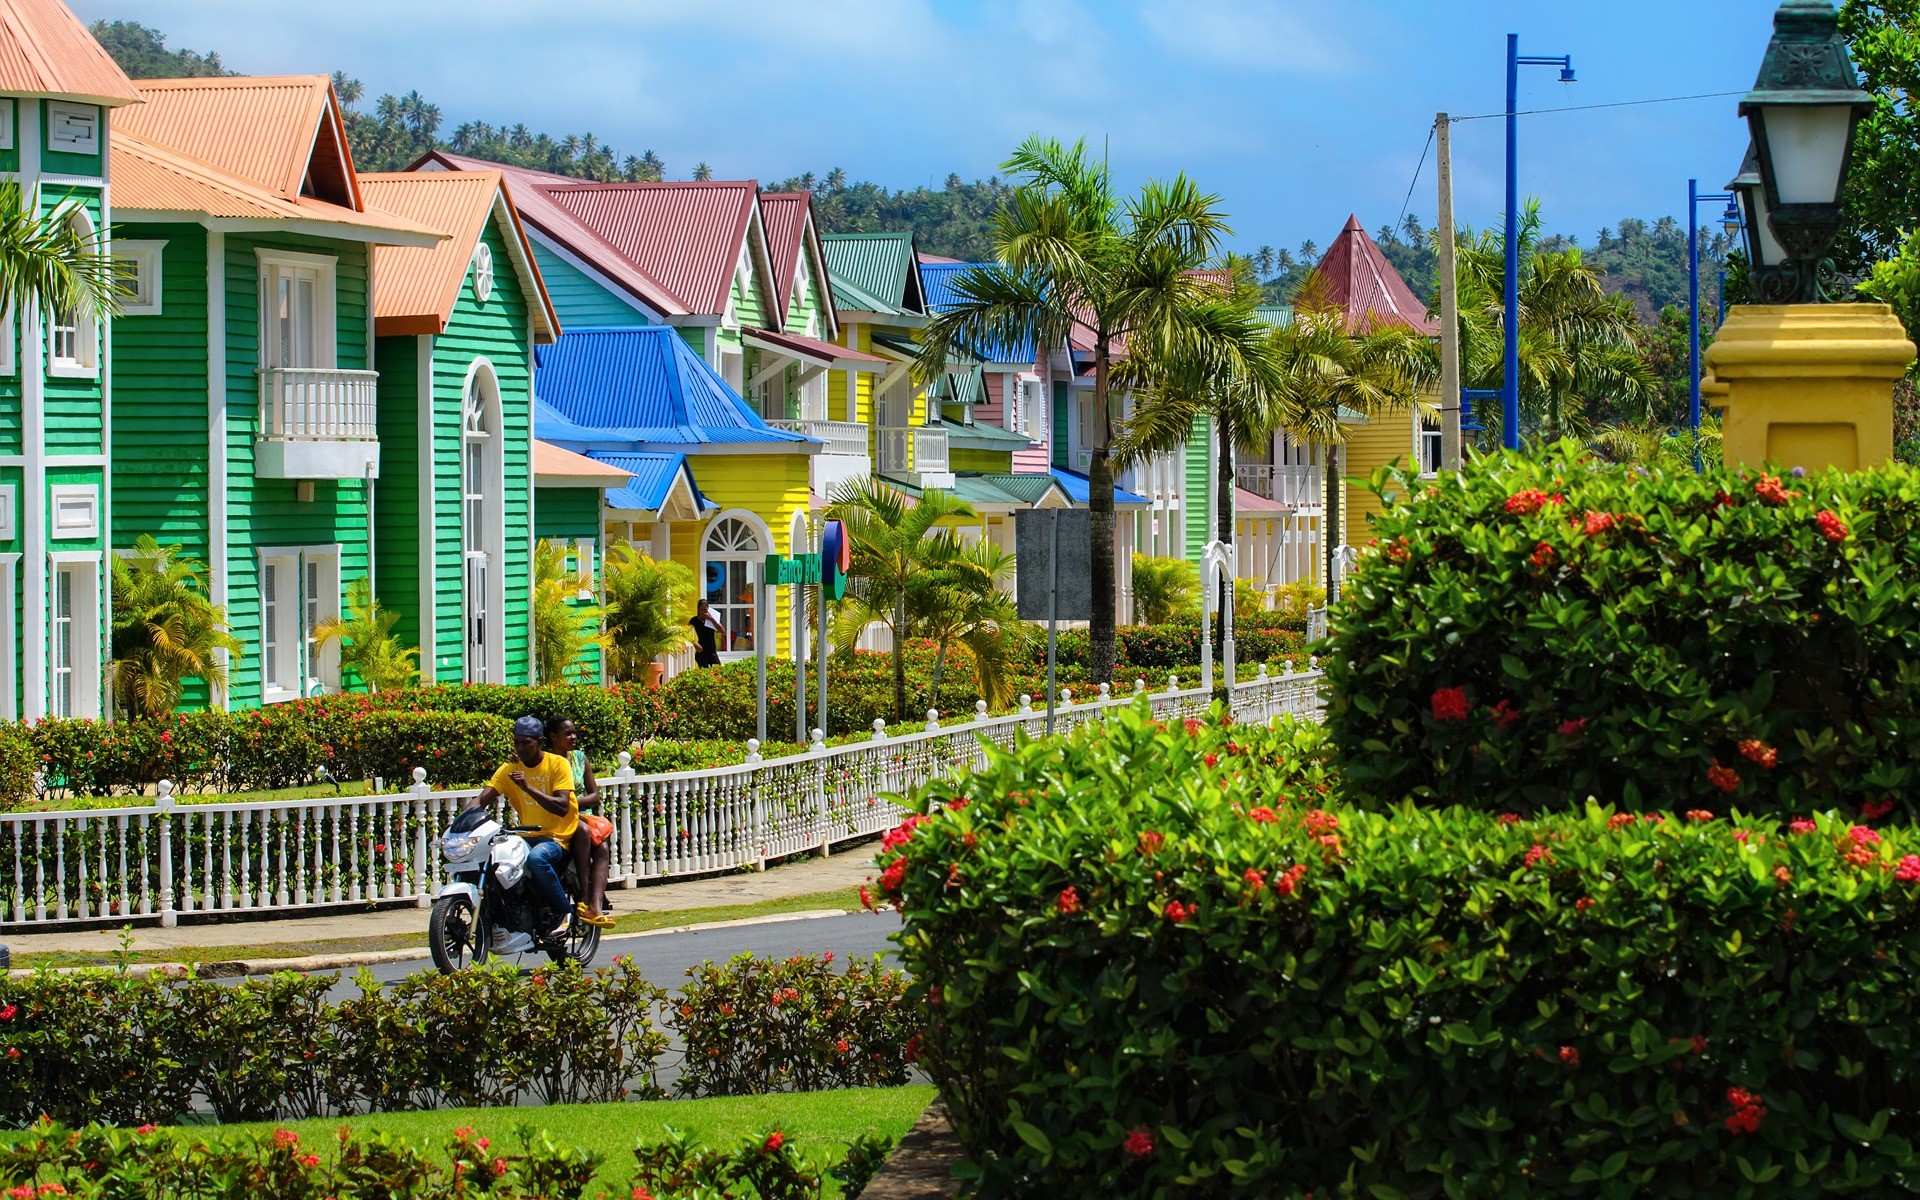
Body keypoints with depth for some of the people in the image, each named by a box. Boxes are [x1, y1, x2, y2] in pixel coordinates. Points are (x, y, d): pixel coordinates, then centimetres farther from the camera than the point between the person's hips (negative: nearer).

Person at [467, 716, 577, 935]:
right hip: (526, 837, 5)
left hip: (555, 838, -5)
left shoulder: (558, 764, -5)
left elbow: (562, 807, -17)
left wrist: (528, 787, -26)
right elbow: (481, 799, -2)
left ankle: (564, 911, -19)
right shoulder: (510, 768, 7)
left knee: (536, 857, -37)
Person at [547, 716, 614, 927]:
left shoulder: (580, 758, 14)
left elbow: (595, 796, 10)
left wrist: (575, 801, -10)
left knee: (602, 848, -25)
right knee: (582, 831, -35)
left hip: (582, 815, 5)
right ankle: (584, 897, -37)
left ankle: (595, 906, -41)